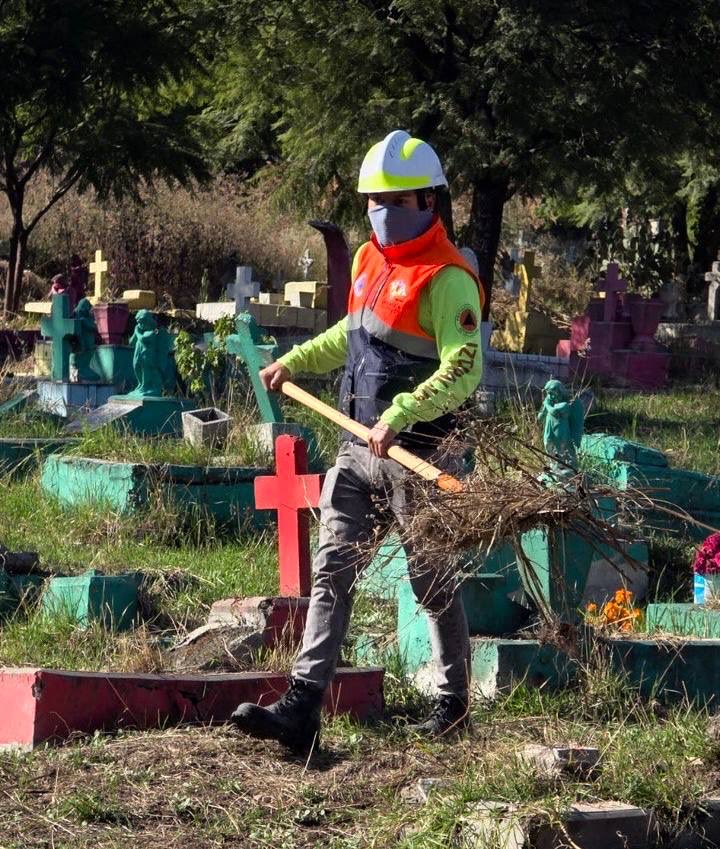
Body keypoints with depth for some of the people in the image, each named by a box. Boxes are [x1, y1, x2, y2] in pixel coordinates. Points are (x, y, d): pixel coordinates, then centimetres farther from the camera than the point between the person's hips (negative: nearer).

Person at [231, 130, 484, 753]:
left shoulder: (447, 279, -15)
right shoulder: (371, 259, 12)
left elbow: (463, 370, -26)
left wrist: (399, 416, -35)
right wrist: (293, 363, 31)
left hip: (418, 455, -8)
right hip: (359, 448, 8)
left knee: (433, 581, 7)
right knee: (332, 572, -1)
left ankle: (454, 703, 25)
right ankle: (303, 710, -5)